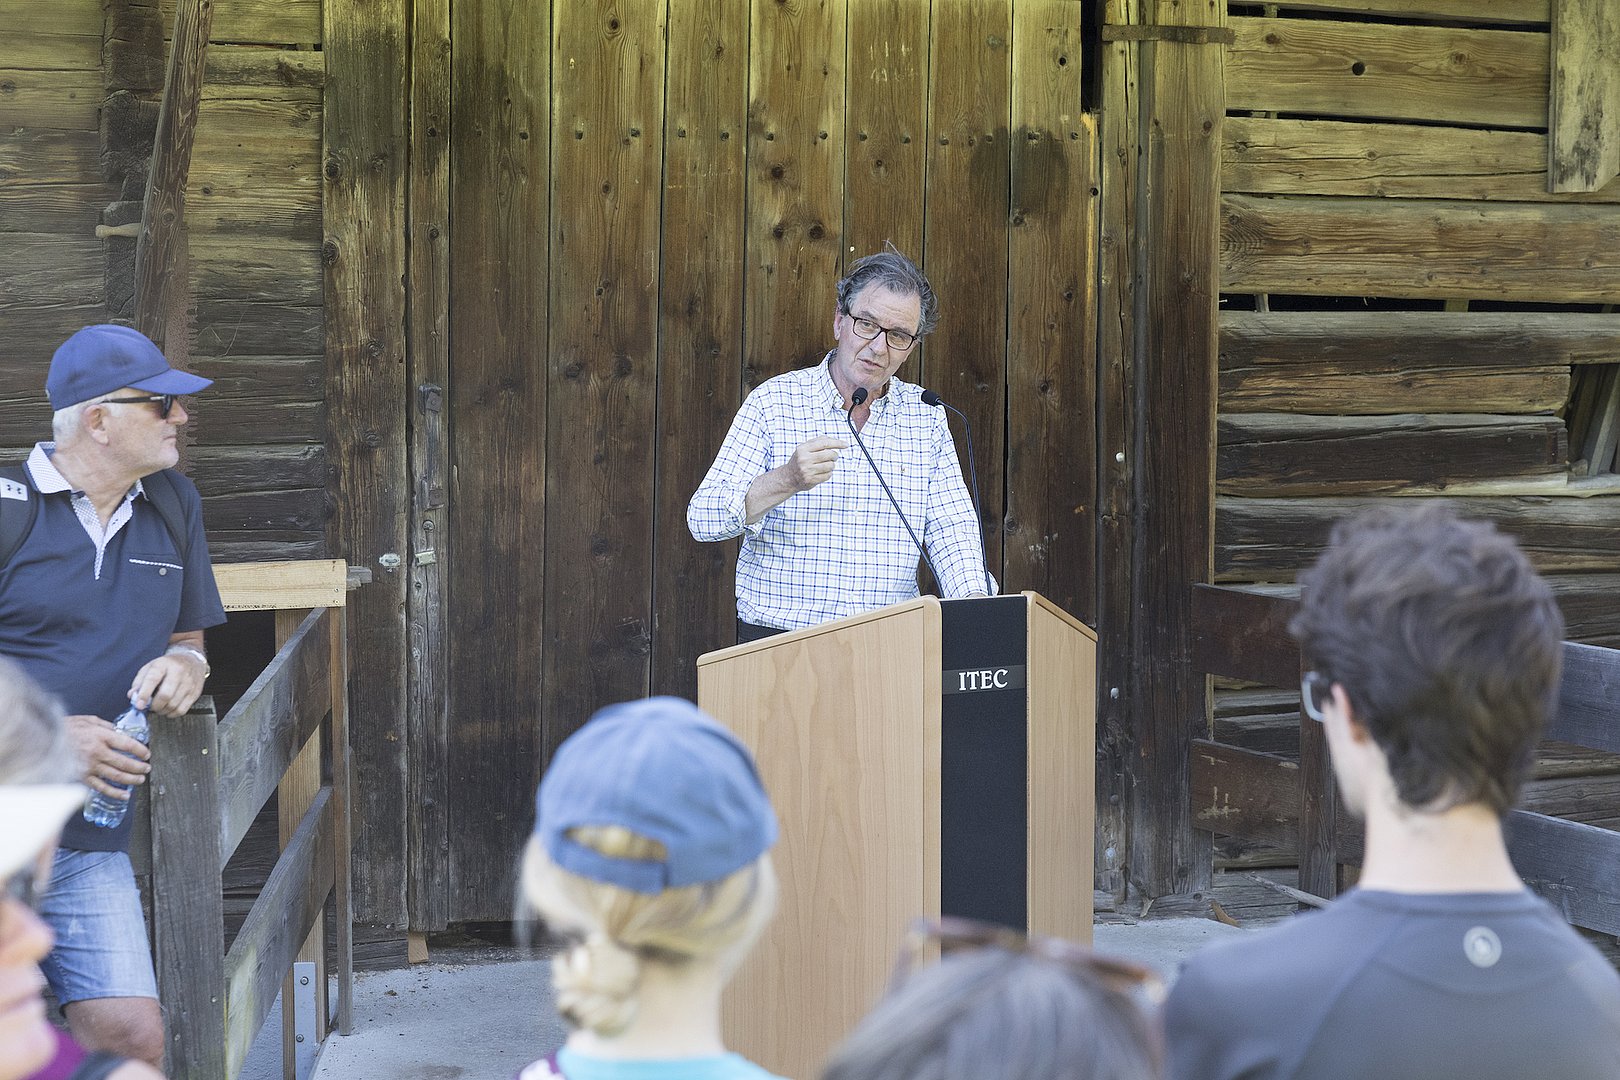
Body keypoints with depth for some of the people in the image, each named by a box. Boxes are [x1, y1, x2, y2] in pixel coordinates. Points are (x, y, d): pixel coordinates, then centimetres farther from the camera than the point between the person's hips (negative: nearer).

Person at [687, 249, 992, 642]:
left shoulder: (926, 416, 12)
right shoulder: (773, 401, 2)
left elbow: (953, 531, 8)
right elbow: (702, 520, -4)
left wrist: (976, 605, -12)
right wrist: (787, 481, -21)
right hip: (777, 636, -3)